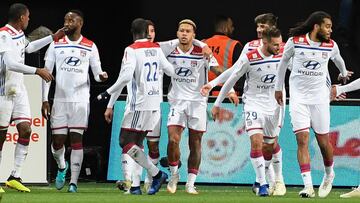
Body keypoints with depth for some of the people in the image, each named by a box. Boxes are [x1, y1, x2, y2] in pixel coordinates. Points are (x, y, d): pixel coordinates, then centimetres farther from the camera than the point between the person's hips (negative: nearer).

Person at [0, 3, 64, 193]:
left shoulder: (19, 34, 9)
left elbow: (29, 47, 32)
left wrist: (53, 37, 33)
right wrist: (37, 71, -28)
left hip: (19, 90, 8)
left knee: (25, 129, -3)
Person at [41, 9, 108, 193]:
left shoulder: (90, 47, 4)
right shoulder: (56, 45, 6)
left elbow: (97, 73, 6)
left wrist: (101, 76, -19)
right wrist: (45, 100, -1)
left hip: (81, 100, -1)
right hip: (60, 100, 1)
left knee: (76, 140, -5)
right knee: (58, 140, -1)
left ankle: (74, 182, -3)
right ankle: (62, 167, 31)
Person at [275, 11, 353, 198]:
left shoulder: (331, 46, 0)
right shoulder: (295, 42, -6)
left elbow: (338, 59, 24)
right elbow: (283, 62, 11)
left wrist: (344, 73, 42)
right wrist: (278, 88, 19)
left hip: (320, 97, 2)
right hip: (298, 97, -2)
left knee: (323, 141, 4)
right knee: (302, 140, -12)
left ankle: (329, 174, 32)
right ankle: (308, 186, -16)